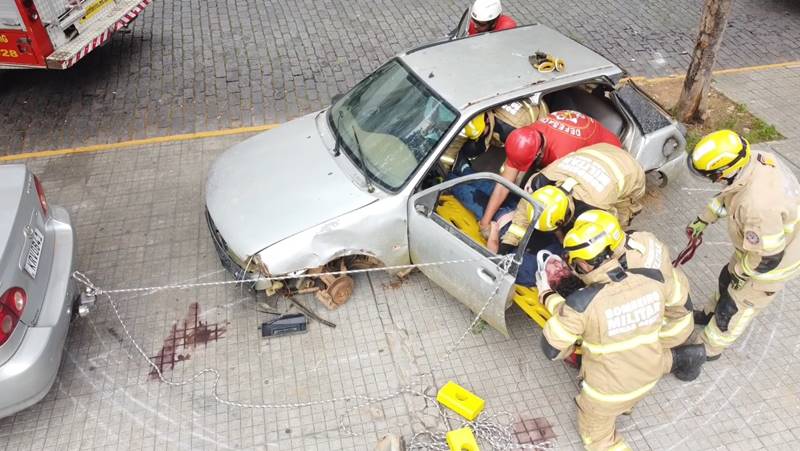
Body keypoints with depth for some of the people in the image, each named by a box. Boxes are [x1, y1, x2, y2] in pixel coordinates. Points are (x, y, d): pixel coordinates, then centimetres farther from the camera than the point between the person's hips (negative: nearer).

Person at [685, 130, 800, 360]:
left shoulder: (758, 204, -45)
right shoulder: (756, 158, -20)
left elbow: (769, 257, -31)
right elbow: (729, 193, 3)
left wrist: (741, 273, -14)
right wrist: (704, 218, 6)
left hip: (774, 262, -8)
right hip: (760, 246, 8)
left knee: (735, 308, 13)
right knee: (727, 280, 29)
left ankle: (708, 349, 36)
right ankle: (714, 314, 56)